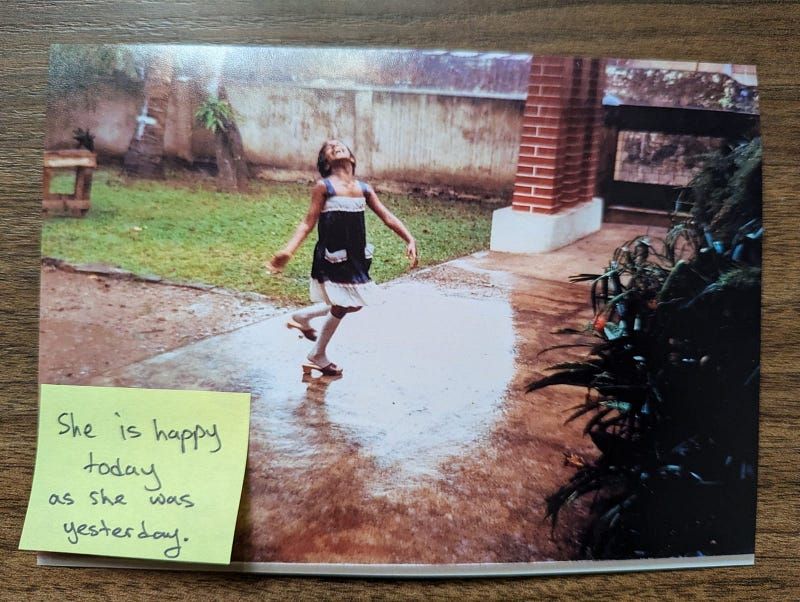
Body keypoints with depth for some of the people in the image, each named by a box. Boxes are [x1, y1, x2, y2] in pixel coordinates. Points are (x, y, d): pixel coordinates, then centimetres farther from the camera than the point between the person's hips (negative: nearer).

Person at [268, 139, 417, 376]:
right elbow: (308, 222, -9)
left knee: (353, 304, 16)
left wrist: (410, 240, -4)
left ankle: (302, 317, 38)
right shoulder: (324, 186, -8)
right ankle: (317, 358, 25)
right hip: (332, 256, -6)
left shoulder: (364, 189, 7)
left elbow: (387, 217, 6)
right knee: (340, 306, 2)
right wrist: (287, 251, -20)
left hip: (356, 255, 6)